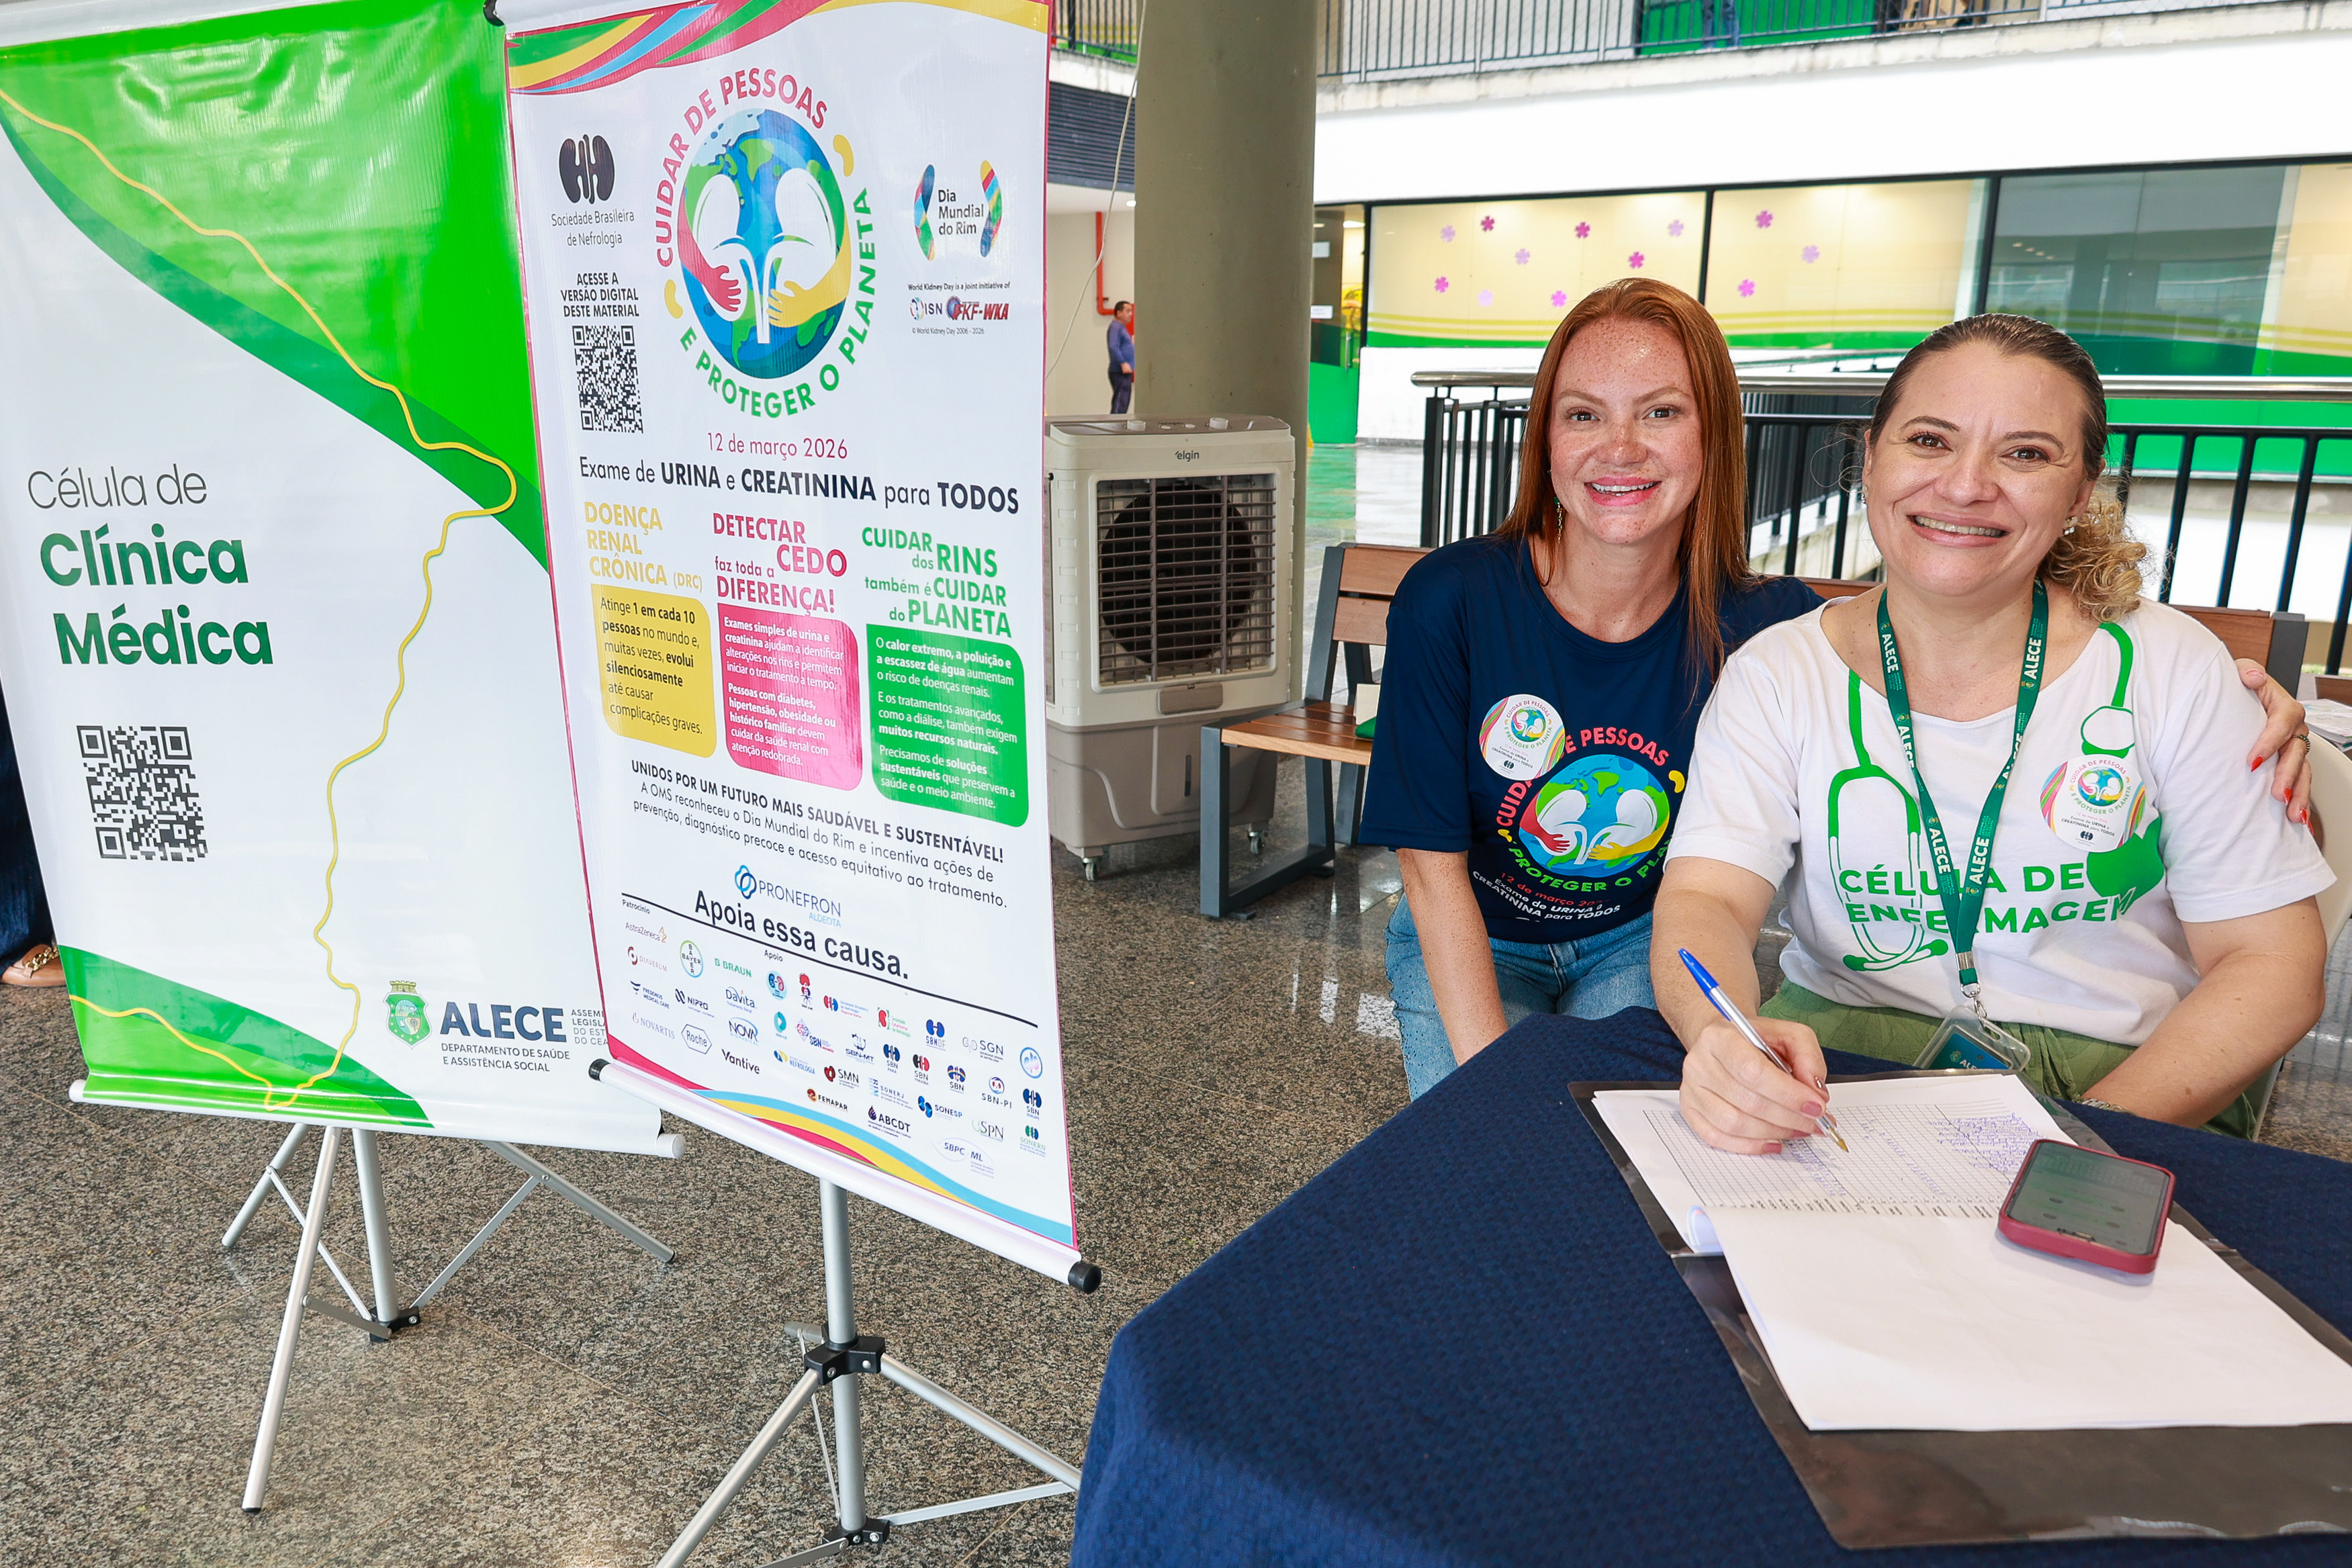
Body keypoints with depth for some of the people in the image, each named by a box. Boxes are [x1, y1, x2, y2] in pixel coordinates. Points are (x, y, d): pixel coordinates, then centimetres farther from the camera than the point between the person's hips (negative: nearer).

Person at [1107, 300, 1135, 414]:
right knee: (1120, 402, -14)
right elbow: (1113, 347, -22)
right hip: (1119, 372, -10)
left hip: (1126, 372, 10)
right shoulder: (1115, 327, -11)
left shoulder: (1122, 327, 21)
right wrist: (1123, 363, -26)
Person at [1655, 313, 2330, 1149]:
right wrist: (1724, 1040, -37)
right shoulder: (1775, 676, -1)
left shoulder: (2172, 670, -2)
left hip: (2117, 1074, 0)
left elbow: (2272, 963, -2)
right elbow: (1705, 898, -13)